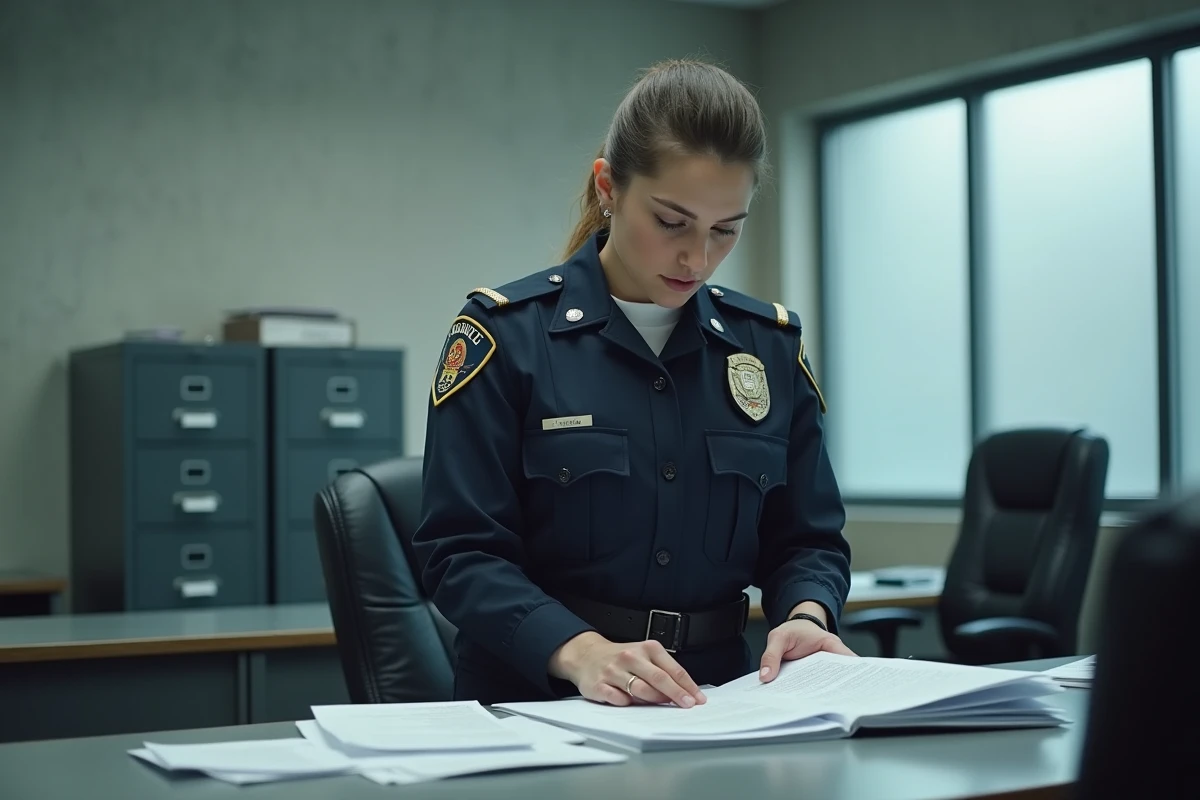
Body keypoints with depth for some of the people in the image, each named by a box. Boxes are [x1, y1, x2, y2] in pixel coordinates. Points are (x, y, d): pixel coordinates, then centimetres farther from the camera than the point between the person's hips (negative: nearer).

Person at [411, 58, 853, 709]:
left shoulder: (770, 345, 10)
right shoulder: (506, 335, -2)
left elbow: (807, 540, 14)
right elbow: (462, 552, -7)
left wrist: (806, 617, -8)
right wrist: (580, 652, -23)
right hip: (538, 703, -1)